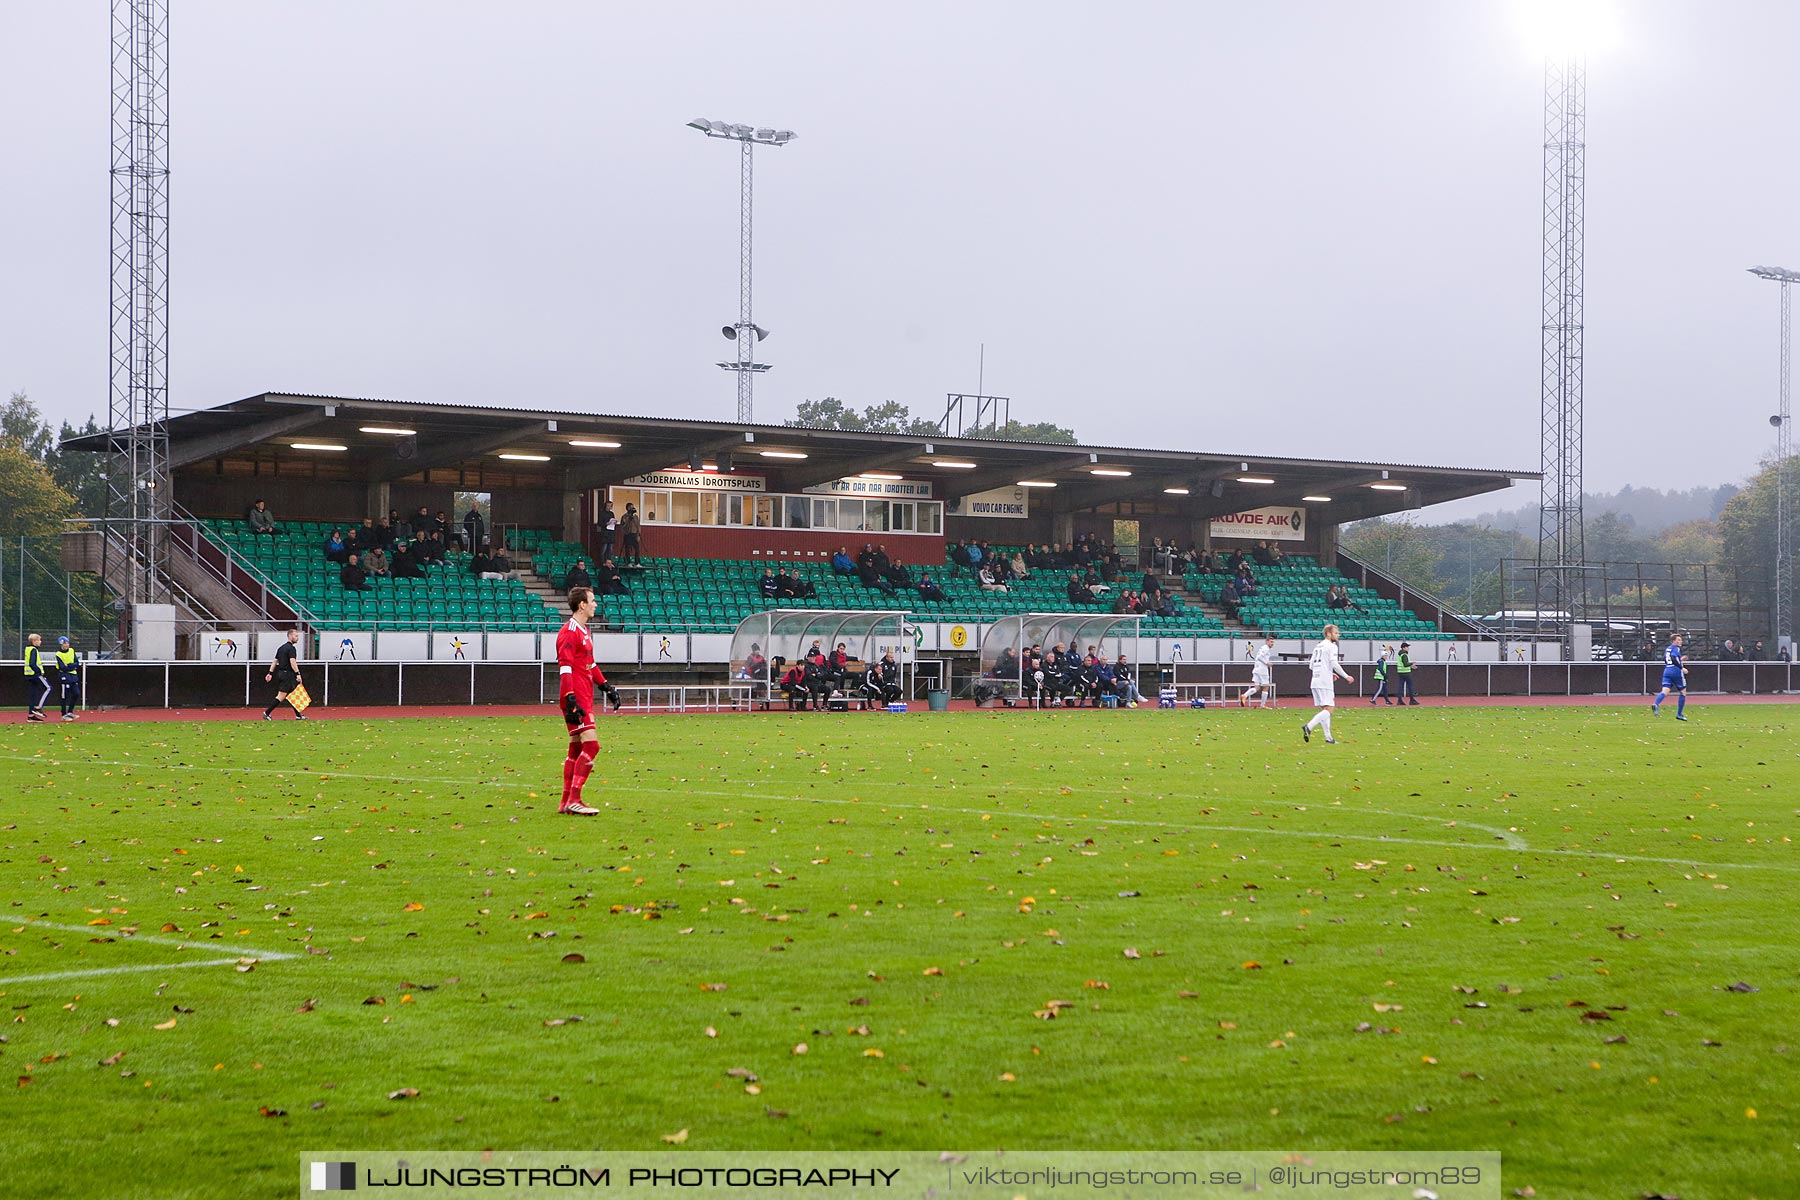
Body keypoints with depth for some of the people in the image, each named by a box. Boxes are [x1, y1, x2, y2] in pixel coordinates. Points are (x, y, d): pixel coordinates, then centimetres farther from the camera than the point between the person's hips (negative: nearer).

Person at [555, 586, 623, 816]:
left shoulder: (584, 631, 19)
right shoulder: (570, 632, -13)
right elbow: (565, 668, -20)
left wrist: (606, 686, 26)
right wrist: (570, 700, -26)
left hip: (584, 698, 11)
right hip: (577, 698, -11)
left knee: (577, 748, 11)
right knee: (591, 745, -15)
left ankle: (567, 802, 15)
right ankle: (573, 801, -15)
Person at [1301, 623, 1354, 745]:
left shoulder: (1318, 646, 18)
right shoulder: (1331, 646, -6)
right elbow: (1334, 663, -15)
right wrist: (1346, 676, -7)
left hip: (1315, 682, 9)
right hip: (1325, 682, -9)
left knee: (1324, 709, 12)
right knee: (1328, 709, -10)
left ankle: (1328, 737, 11)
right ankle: (1308, 727, -26)